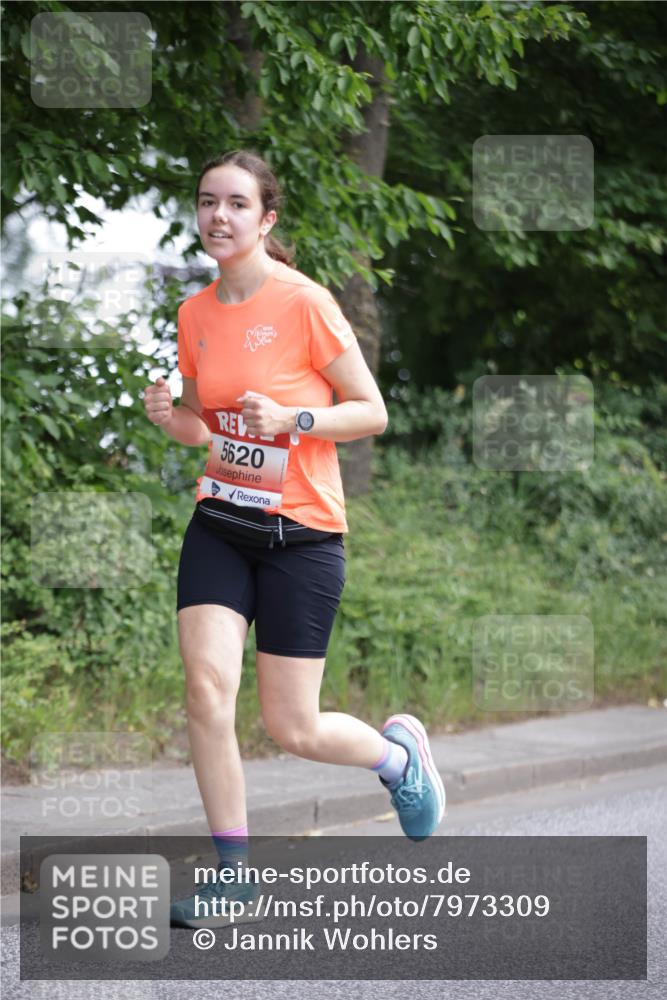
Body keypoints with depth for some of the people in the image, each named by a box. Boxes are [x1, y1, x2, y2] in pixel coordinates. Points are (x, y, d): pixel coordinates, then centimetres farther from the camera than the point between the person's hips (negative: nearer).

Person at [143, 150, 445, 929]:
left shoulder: (305, 303, -12)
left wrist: (292, 418, -22)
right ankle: (231, 872, 2)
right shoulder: (195, 314, 5)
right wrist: (170, 417, -4)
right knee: (206, 687, -13)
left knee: (291, 729, -1)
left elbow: (372, 412, -7)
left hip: (301, 532, -4)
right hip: (219, 524, 5)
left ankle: (399, 752, 32)